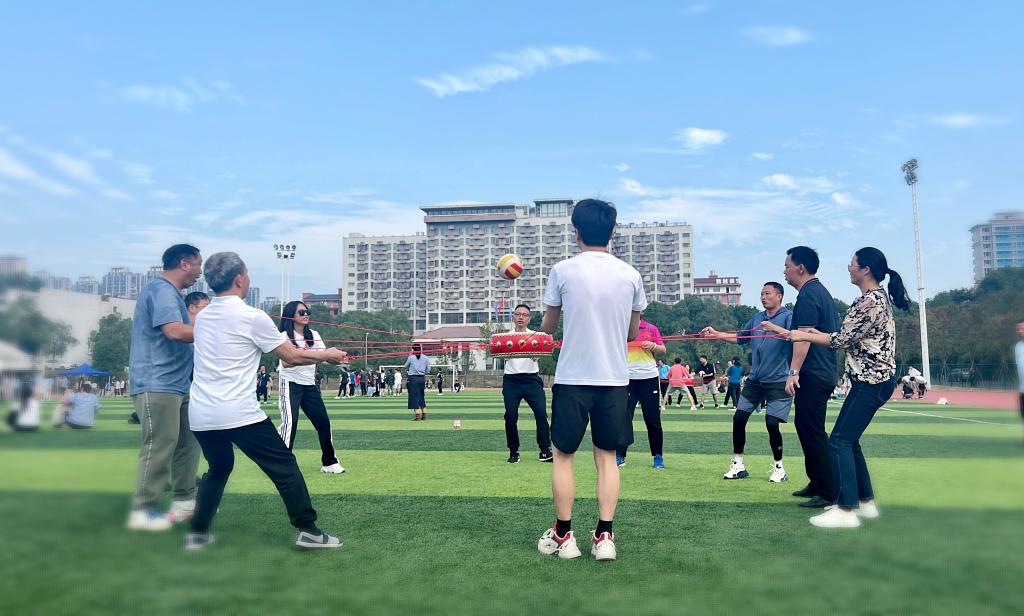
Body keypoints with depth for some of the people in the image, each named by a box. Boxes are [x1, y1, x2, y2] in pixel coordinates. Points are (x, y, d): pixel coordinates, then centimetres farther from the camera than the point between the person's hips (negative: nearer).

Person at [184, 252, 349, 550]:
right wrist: (326, 355, 13)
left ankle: (197, 533, 24)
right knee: (285, 466, 2)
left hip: (201, 414, 7)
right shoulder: (252, 317, -9)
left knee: (218, 468, 26)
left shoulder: (202, 317, 12)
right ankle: (308, 531, 3)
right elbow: (291, 357, -3)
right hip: (239, 413, -7)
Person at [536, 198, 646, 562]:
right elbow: (632, 333, 12)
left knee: (563, 455, 9)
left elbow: (548, 327, 6)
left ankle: (563, 536, 15)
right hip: (615, 379, 3)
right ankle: (604, 536, 9)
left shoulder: (562, 271, -6)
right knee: (607, 457, 10)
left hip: (572, 378, -2)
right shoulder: (630, 275, 2)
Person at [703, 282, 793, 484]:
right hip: (754, 380, 7)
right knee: (739, 418, 3)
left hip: (778, 381, -6)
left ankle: (778, 467, 11)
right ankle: (738, 465, 15)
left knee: (771, 423, -9)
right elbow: (740, 337, 23)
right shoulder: (757, 318, 13)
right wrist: (716, 334, 14)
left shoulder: (788, 317, -8)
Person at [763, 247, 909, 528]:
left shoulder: (869, 302, -19)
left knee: (840, 441, -8)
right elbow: (854, 337, 16)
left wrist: (805, 336, -8)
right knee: (849, 440, 15)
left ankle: (846, 510, -6)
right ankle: (866, 502, 21)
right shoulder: (878, 296, 13)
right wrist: (817, 334, 9)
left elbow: (842, 340, -16)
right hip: (873, 378, 10)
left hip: (870, 381, -10)